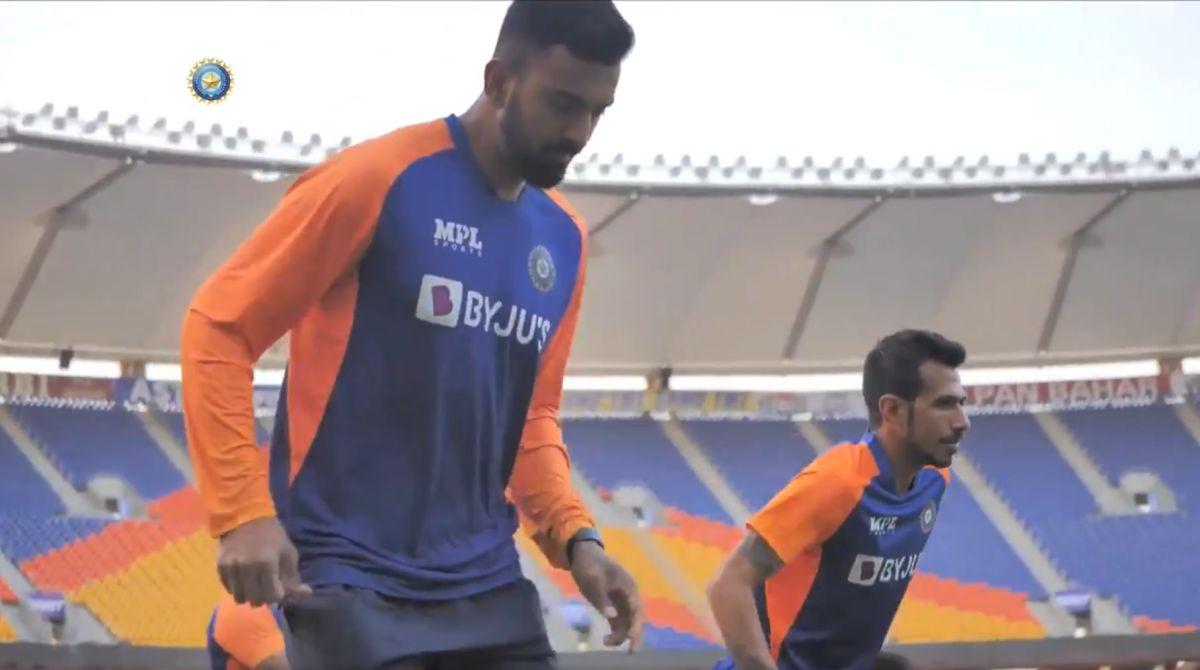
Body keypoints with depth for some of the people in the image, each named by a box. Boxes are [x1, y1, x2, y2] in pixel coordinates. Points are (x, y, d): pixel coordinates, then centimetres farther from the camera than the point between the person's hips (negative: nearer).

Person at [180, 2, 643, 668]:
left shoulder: (563, 238, 11)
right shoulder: (378, 179, -8)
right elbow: (218, 326, -7)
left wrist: (575, 535, 4)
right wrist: (242, 511, -16)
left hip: (488, 585, 6)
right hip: (351, 578, -6)